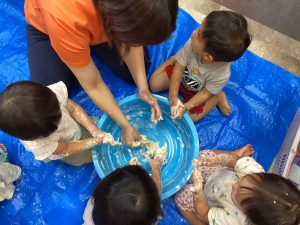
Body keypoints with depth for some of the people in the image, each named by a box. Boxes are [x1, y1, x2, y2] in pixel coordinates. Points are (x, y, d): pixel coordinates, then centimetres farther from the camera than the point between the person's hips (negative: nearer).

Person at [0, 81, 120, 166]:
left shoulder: (53, 93, -41)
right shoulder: (36, 144, -42)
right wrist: (98, 140, -31)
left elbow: (74, 108, -24)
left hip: (76, 124, 4)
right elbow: (67, 149, -26)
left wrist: (95, 131, -33)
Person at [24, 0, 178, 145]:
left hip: (100, 24, 3)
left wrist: (142, 88, -26)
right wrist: (125, 126, -24)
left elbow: (132, 41, -16)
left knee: (133, 73, -6)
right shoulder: (65, 18, -44)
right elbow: (93, 86, -31)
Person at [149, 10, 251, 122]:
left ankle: (218, 97, 15)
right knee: (154, 84, 1)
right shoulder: (192, 44, -36)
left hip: (196, 92, -2)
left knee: (191, 117, -1)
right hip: (182, 75, 2)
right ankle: (174, 60, 20)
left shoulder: (221, 75, -40)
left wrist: (186, 106, -29)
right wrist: (173, 97, -30)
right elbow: (178, 69, -25)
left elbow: (205, 93, -23)